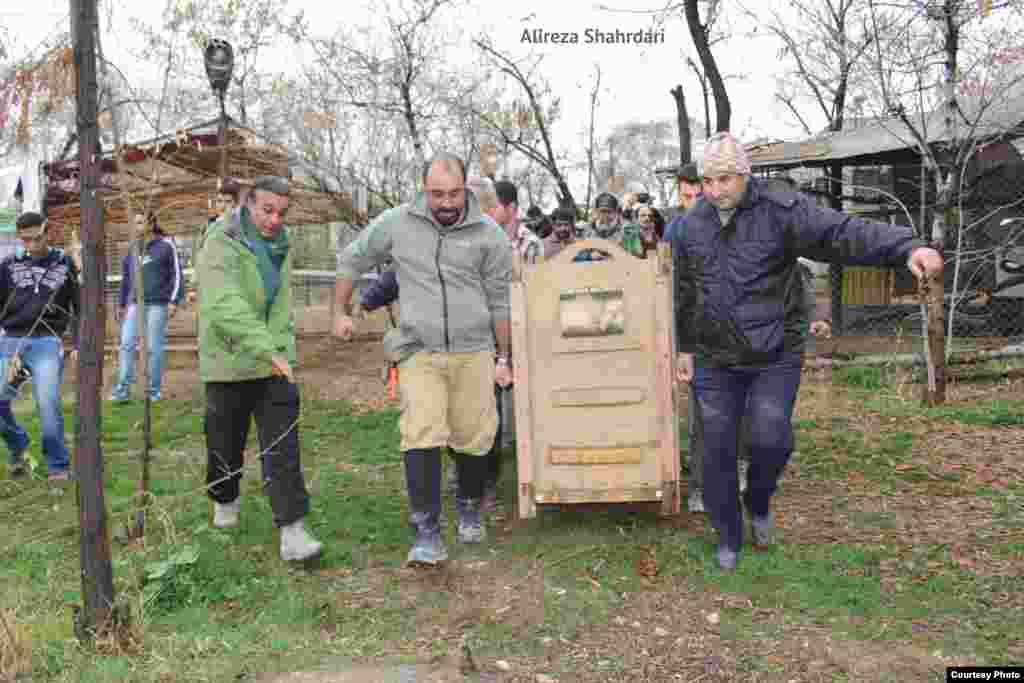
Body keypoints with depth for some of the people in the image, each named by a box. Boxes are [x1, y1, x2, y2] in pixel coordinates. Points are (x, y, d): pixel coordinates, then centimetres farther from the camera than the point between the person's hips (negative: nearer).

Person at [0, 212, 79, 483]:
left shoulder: (64, 264, 6)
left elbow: (79, 307, 10)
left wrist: (78, 344, 2)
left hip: (47, 342, -2)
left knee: (48, 402, -13)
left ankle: (58, 465, 1)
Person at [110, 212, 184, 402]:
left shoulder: (166, 245, -1)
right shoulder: (133, 249, 14)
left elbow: (177, 274, -4)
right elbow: (126, 278, 20)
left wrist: (174, 301, -11)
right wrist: (122, 304, 20)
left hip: (158, 304, -5)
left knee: (154, 347, -1)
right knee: (127, 344, -3)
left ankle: (154, 390, 8)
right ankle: (123, 388, 1)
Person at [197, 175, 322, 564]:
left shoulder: (279, 245, 7)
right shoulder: (221, 243, -16)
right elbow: (225, 306, -31)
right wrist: (268, 348, -39)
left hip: (276, 361, 4)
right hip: (229, 364, -4)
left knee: (283, 447, -5)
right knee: (226, 444, 14)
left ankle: (291, 530, -4)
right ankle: (225, 501, 42)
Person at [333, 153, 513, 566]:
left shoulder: (489, 234, -1)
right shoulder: (396, 223, -1)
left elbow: (500, 301, 5)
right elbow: (352, 260, 15)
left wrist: (503, 357, 5)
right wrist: (341, 311, 17)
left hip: (473, 350, 1)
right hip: (419, 350, 0)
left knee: (474, 439, 6)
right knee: (421, 437, -12)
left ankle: (470, 510, 32)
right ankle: (427, 534, -5)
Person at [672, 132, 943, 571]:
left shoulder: (780, 211, -11)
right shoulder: (690, 226, 3)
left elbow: (843, 233, -24)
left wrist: (907, 247, -39)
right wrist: (683, 347, 17)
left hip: (776, 357, -3)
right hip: (717, 362, 3)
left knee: (771, 440, -9)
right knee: (718, 452, 6)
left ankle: (758, 504, 27)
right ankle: (728, 538, 25)